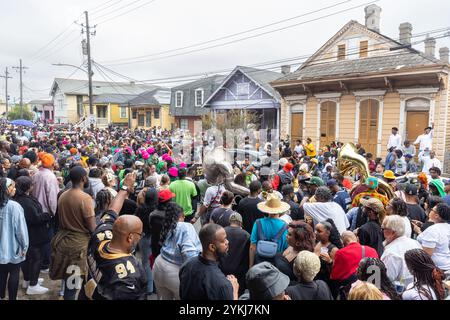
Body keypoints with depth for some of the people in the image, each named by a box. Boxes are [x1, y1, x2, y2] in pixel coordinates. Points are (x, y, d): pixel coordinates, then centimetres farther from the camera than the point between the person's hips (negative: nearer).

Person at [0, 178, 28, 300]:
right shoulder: (14, 206, -21)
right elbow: (20, 228, -18)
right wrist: (24, 246, -6)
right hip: (13, 247, -6)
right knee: (14, 274, 9)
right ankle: (12, 297, 18)